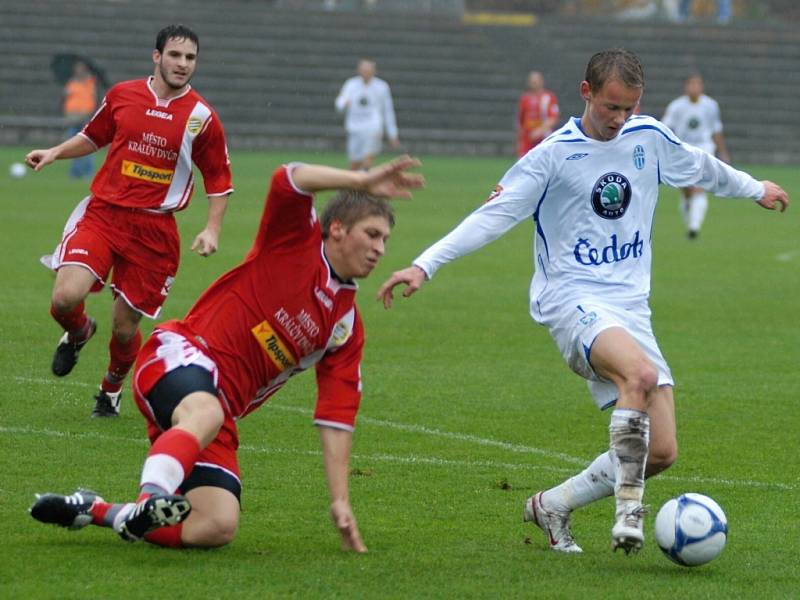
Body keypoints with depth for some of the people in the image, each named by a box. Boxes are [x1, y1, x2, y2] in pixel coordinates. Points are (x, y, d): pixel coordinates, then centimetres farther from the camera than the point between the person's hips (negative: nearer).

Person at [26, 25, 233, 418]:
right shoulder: (122, 95, 4)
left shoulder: (201, 117, -2)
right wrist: (54, 153, 7)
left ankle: (112, 388, 34)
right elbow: (94, 137, 22)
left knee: (125, 326, 2)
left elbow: (218, 179, 7)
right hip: (101, 213, 1)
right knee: (66, 297, -20)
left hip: (154, 230, -1)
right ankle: (78, 334, 18)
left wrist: (212, 230, -4)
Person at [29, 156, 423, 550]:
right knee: (205, 413, -42)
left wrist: (340, 501, 5)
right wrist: (362, 181, -26)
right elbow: (289, 180, -17)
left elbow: (336, 416, 12)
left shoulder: (346, 327, 17)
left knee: (217, 529, -13)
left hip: (221, 408, 6)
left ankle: (94, 511, 2)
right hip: (180, 357, -6)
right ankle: (153, 498, -62)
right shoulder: (295, 240, 4)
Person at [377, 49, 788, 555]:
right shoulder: (554, 155, -6)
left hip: (632, 306, 6)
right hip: (574, 300, -6)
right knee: (641, 374, -37)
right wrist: (425, 265, -18)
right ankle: (628, 505, -28)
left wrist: (755, 189, 44)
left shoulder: (650, 138, 7)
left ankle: (553, 506, 16)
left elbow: (700, 167, 28)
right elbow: (493, 217, -9)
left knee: (661, 453, -4)